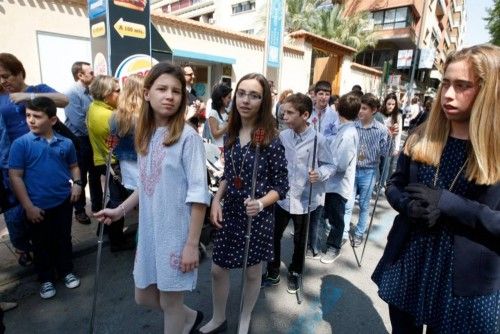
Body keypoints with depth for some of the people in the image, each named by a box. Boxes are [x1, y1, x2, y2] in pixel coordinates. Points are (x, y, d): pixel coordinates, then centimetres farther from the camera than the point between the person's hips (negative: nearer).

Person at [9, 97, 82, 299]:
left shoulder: (66, 143, -3)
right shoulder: (21, 144, -11)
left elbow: (73, 166, 13)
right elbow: (15, 176, -10)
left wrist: (77, 183, -6)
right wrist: (28, 206, -13)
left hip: (63, 202, 2)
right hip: (38, 206, -2)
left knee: (63, 239, 17)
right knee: (42, 244, 14)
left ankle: (66, 271, 38)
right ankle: (46, 279, 34)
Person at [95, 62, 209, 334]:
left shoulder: (188, 136, -16)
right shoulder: (145, 135, 5)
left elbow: (198, 195, -18)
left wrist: (192, 244, -18)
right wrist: (120, 210, 12)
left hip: (176, 233, -7)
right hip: (149, 231, 7)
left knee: (170, 301, 12)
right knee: (144, 296, 22)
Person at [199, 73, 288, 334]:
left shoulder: (271, 139, -16)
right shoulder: (231, 134, -1)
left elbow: (281, 185, -12)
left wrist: (260, 203, -28)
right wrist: (216, 200, -4)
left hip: (257, 217, -4)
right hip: (229, 213, 5)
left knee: (252, 272, 17)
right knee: (218, 269, 15)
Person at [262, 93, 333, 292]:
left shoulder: (318, 140, -15)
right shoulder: (282, 136, -3)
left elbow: (329, 165, -8)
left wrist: (320, 174, -26)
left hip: (306, 200, -3)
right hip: (282, 197, 3)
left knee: (300, 241, 17)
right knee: (273, 236, 11)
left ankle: (294, 274, 42)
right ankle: (273, 273, 35)